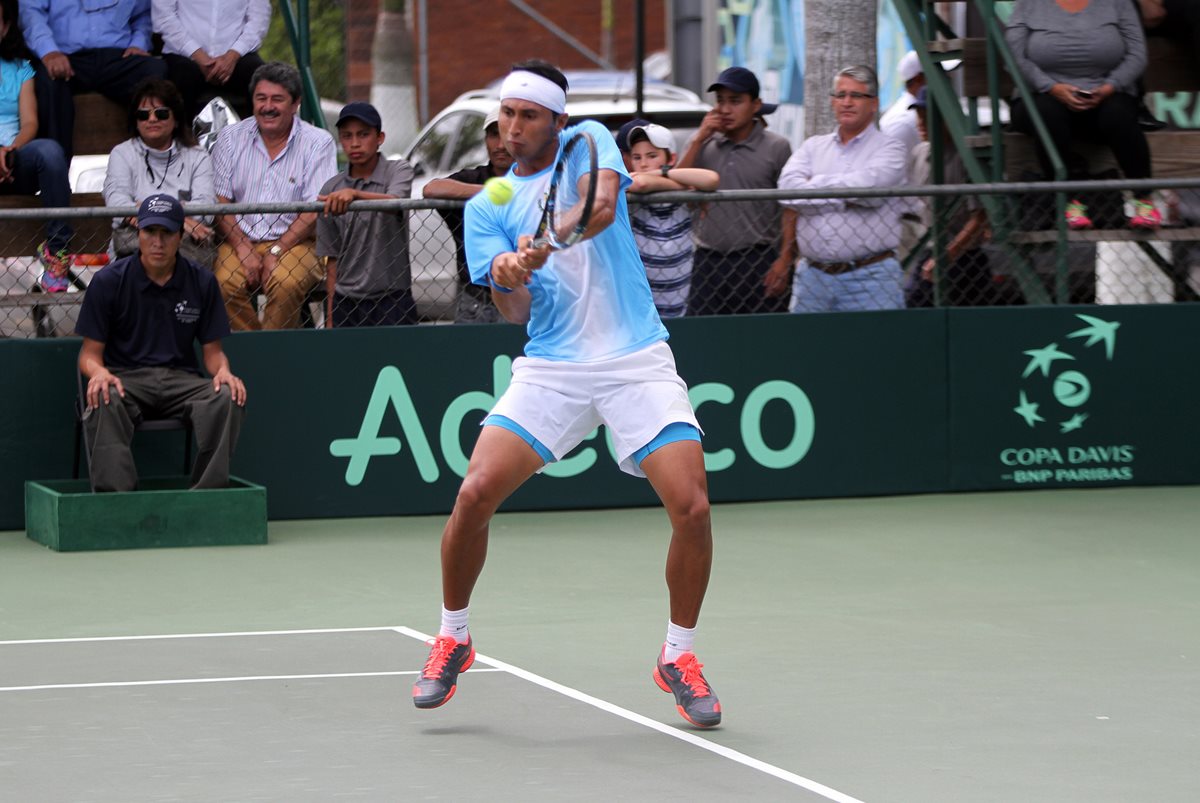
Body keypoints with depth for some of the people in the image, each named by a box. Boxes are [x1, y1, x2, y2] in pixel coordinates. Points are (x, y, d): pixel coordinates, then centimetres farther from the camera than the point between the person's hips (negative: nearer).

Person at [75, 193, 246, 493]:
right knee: (104, 402, -38)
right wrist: (99, 372, -24)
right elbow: (90, 352, 1)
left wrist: (223, 371, -13)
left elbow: (212, 349, 11)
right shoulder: (109, 280, 0)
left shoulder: (202, 282, 7)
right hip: (125, 377, -2)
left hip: (182, 378, 2)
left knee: (228, 398, -30)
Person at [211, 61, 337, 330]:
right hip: (240, 239, 2)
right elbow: (220, 202, 4)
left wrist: (276, 252, -16)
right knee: (226, 284, -29)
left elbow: (315, 211, -6)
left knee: (285, 283, -33)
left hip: (295, 242, -2)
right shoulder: (231, 138, 9)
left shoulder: (318, 143, 0)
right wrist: (243, 249, -11)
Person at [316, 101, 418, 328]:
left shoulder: (398, 171, 1)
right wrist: (331, 319, 7)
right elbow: (332, 258, 11)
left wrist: (353, 194, -41)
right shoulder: (331, 189, 9)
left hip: (392, 301, -3)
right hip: (346, 302, 3)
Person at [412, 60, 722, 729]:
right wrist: (510, 281, -27)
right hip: (551, 368, 2)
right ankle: (454, 638, 11)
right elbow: (516, 312, -4)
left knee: (692, 507, -14)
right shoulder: (487, 207, 7)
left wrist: (545, 243, -36)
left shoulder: (590, 143, 3)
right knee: (475, 493, -13)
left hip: (637, 363, -2)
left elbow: (602, 207, -19)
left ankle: (679, 657, 7)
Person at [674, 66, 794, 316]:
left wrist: (783, 261, -9)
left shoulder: (776, 147, 2)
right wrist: (698, 140, -3)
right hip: (708, 261, 3)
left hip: (758, 260, -3)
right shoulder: (703, 145, 12)